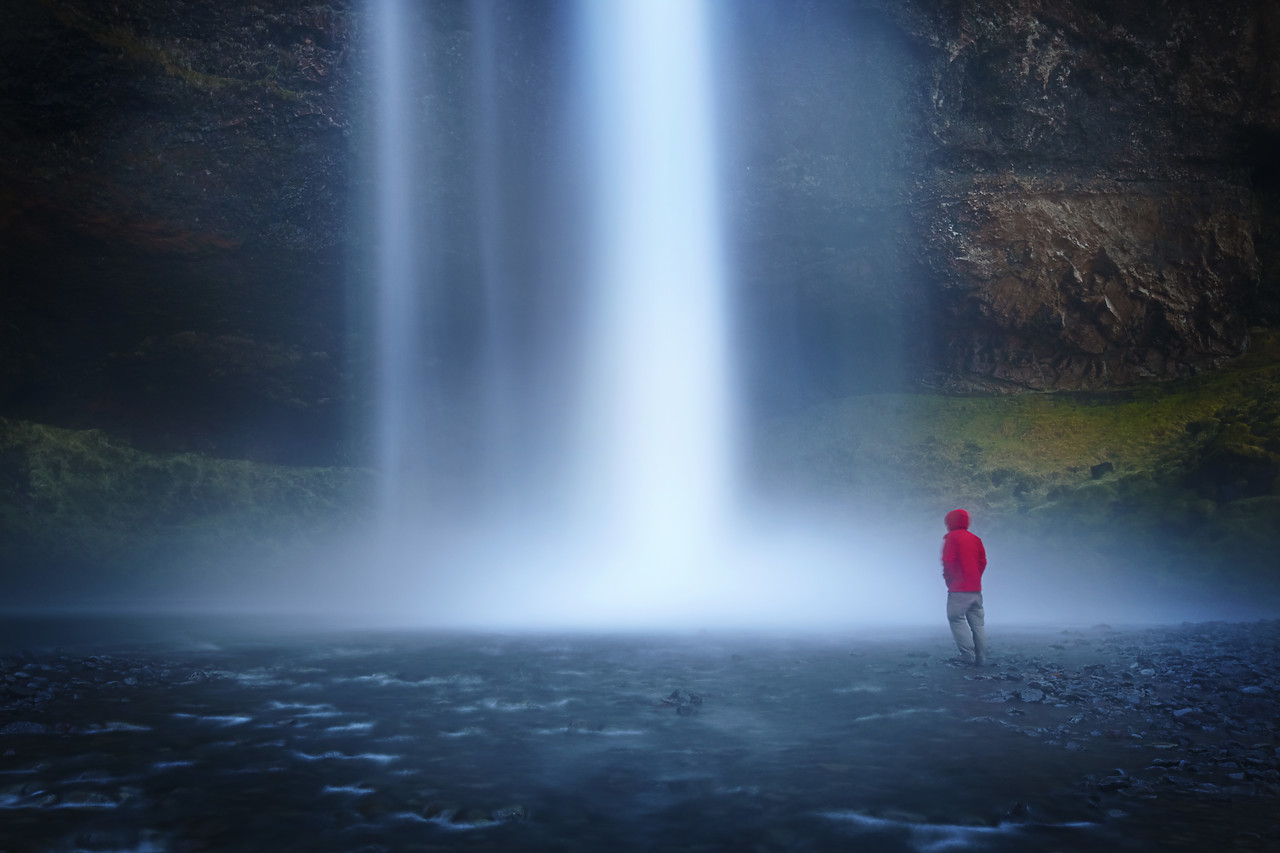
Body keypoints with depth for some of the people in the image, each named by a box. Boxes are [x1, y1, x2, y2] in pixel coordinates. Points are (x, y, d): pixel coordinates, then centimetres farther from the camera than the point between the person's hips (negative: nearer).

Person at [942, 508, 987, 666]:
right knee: (977, 622, 8)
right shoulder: (975, 539, 15)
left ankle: (968, 654, -17)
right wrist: (975, 578, 14)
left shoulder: (952, 537, -5)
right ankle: (980, 658, 7)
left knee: (956, 619, -7)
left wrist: (949, 580, 1)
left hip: (959, 589, -7)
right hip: (976, 588, 7)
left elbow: (948, 561, -12)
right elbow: (983, 561, 12)